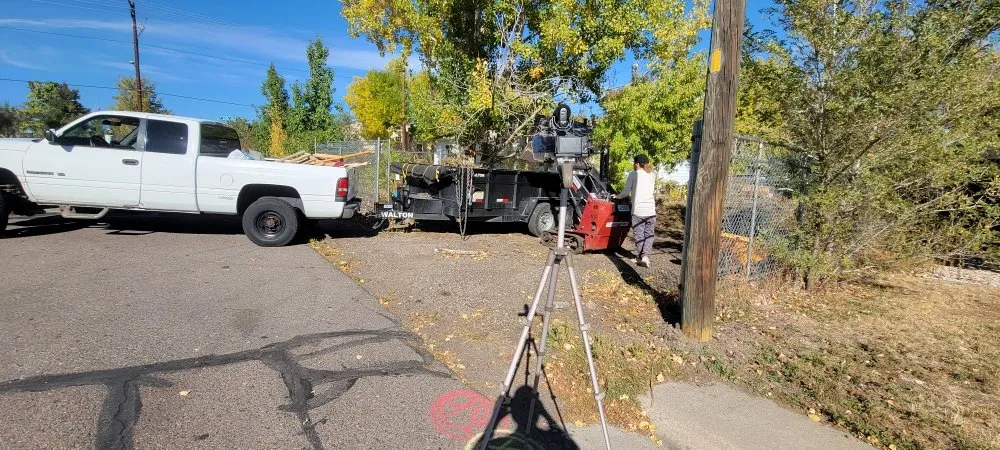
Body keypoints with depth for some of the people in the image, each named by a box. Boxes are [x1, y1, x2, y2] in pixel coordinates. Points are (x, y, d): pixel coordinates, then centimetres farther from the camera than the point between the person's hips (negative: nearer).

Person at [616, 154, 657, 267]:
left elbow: (626, 192, -1)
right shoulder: (652, 175, 12)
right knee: (649, 235, 9)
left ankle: (639, 257, 11)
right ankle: (645, 255, -8)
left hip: (637, 210, -3)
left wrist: (617, 196, 18)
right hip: (651, 210, 3)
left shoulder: (633, 174, 1)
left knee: (639, 235, 7)